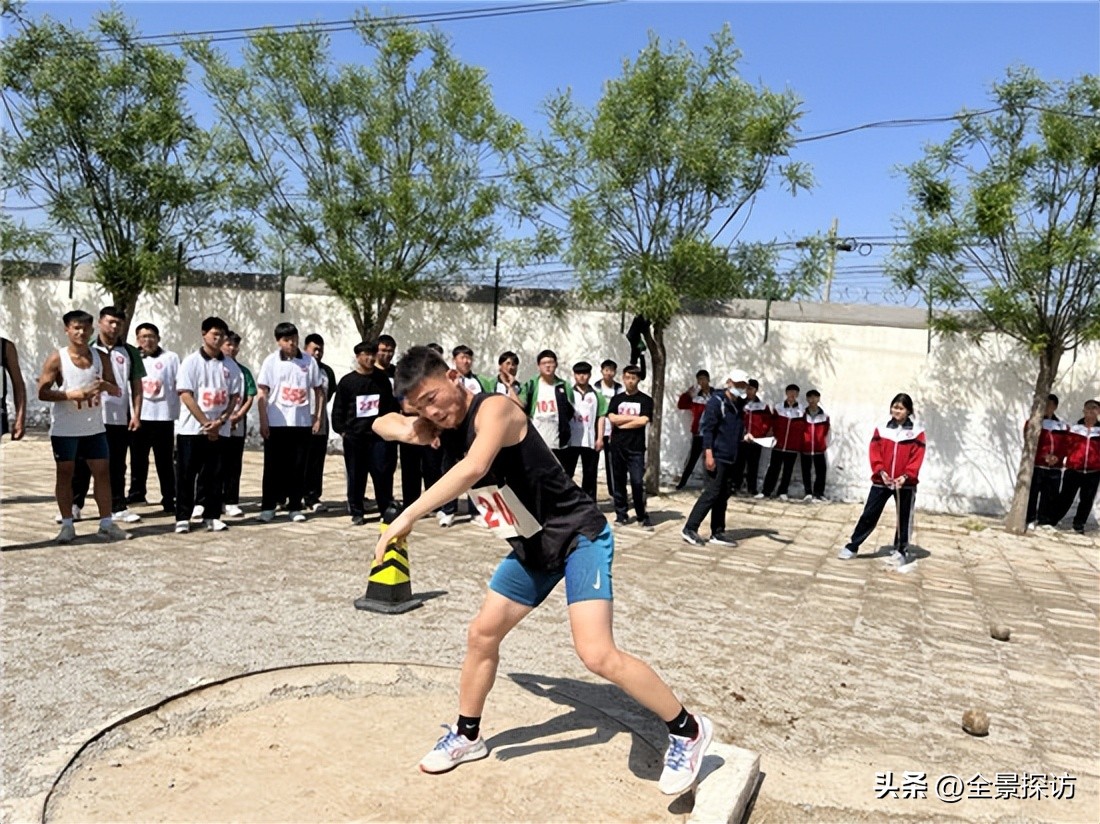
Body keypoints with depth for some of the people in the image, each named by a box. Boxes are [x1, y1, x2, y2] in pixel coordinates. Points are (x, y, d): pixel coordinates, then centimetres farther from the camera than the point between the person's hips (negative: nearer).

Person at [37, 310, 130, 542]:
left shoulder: (101, 357, 5)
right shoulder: (57, 358, -5)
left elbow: (117, 391, 7)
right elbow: (42, 392, -9)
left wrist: (106, 386, -15)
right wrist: (72, 395, -21)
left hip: (94, 427, 3)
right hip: (64, 429, -3)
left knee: (103, 472, 4)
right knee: (65, 474, 5)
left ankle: (106, 524, 11)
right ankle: (67, 525, 14)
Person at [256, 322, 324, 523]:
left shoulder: (308, 361, 3)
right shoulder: (271, 361, 0)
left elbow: (318, 391, 9)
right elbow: (263, 393, 0)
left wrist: (318, 418, 3)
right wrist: (263, 421, -6)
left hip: (302, 423, 1)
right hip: (276, 423, -1)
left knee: (298, 468, 6)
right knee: (274, 467, 5)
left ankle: (295, 508, 16)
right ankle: (268, 507, 14)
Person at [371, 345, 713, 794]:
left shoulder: (493, 408, -26)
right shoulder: (440, 423, -1)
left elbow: (473, 468, -44)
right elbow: (381, 423, 10)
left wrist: (407, 516, -42)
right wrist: (404, 428, -13)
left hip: (578, 535, -9)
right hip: (531, 547, 9)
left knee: (597, 655, -18)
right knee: (482, 634, 14)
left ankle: (687, 730, 3)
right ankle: (467, 736, 36)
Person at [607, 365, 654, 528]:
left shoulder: (645, 400, 3)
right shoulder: (616, 399, 10)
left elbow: (643, 421, -11)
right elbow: (612, 418, -5)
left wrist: (621, 422, -4)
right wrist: (634, 417, -7)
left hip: (636, 448, -3)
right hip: (617, 446, 3)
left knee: (638, 482, -8)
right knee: (619, 481, 7)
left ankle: (642, 516, 4)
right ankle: (621, 515, 15)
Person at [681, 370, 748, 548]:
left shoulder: (739, 405, 15)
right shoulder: (716, 401, -9)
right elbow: (708, 428, -14)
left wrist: (745, 437, 5)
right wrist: (708, 453, -20)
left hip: (730, 458, 8)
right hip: (716, 456, -8)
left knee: (723, 496, 9)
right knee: (712, 493, -10)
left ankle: (718, 533, 15)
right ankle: (690, 529, -5)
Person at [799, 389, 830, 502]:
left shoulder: (824, 415, -1)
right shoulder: (802, 415, -3)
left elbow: (825, 431, 9)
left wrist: (824, 444, 10)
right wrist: (799, 444, 3)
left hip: (819, 449, 1)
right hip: (805, 448, -1)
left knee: (821, 471, 3)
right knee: (806, 471, 4)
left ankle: (819, 493, 14)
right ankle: (808, 493, 11)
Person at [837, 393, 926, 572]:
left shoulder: (917, 431, -2)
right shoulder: (882, 428, 4)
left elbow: (917, 457, -7)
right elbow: (875, 451, 0)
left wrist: (906, 476, -17)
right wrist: (880, 471, -13)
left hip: (906, 483, -1)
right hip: (881, 481, 1)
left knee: (904, 518, 9)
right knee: (869, 515, 4)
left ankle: (901, 551, 22)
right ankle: (852, 546, 11)